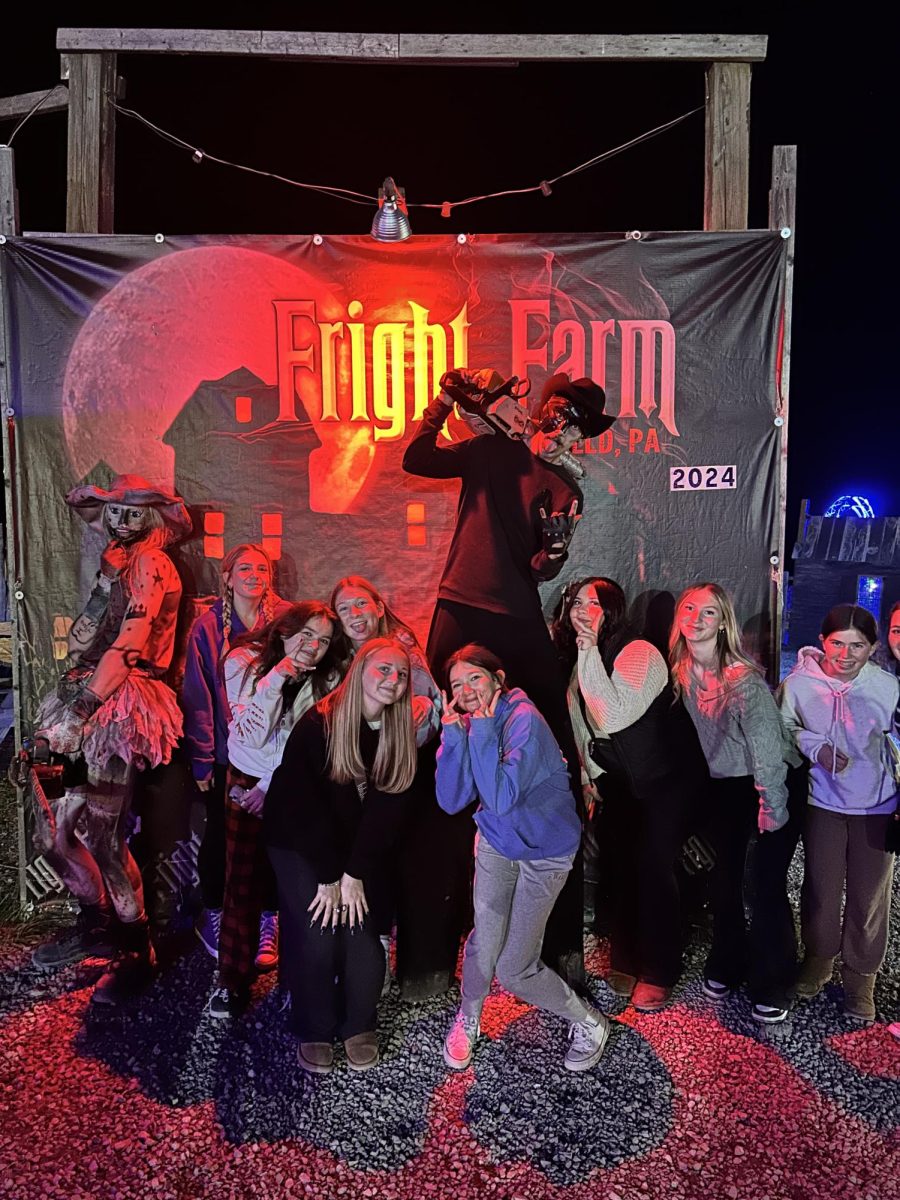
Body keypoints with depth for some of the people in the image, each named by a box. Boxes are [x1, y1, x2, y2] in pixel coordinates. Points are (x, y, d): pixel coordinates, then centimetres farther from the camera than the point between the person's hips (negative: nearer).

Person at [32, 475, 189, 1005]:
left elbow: (128, 648, -15)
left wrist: (83, 707, -16)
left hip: (123, 706, -8)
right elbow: (89, 637, 17)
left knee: (101, 832, -9)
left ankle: (138, 954, 6)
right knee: (56, 829, 11)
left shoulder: (151, 565, -7)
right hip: (95, 700, 8)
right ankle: (97, 926, 30)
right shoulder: (117, 563, 21)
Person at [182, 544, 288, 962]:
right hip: (226, 752, 0)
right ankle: (213, 914, 33)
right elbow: (197, 696, -4)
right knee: (221, 834, 12)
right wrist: (201, 759, -6)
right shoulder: (208, 627, -6)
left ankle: (266, 920, 25)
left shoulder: (284, 619, -4)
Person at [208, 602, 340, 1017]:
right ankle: (234, 981, 14)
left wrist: (273, 786, -9)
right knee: (244, 884, -2)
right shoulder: (244, 663, -12)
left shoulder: (327, 680, -9)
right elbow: (252, 736, -19)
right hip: (247, 786, -1)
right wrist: (277, 678, -27)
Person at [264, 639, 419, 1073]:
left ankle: (359, 1026, 16)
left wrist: (354, 874, -15)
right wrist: (328, 876, -17)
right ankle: (313, 1031, 12)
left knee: (361, 934, -8)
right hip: (299, 843, -3)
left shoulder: (401, 734, -9)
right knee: (316, 936, -12)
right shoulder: (318, 723, -20)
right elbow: (302, 804, -19)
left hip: (360, 848, 3)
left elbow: (388, 808, -10)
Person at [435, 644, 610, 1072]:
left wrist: (481, 732, -33)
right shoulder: (467, 725, -7)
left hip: (544, 852, -4)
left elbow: (501, 799, -35)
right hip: (496, 843, 5)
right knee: (484, 944, -4)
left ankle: (590, 1024, 24)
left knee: (514, 969, -1)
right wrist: (453, 735, -23)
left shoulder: (523, 720, -27)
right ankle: (468, 1018, 29)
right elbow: (451, 801, -14)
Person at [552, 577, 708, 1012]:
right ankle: (625, 962, 23)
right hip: (619, 781, 7)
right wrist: (591, 778, 10)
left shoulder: (639, 654, -23)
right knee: (621, 866, 7)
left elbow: (614, 717, -35)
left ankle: (658, 973, 5)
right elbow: (583, 725, 11)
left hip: (668, 778, -6)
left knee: (652, 866, -10)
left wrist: (590, 655, -32)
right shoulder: (580, 659, 1)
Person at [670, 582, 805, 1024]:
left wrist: (773, 805, -21)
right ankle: (726, 966, 34)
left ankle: (772, 988, 17)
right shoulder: (680, 670, -5)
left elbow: (765, 740, -23)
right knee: (723, 879, 12)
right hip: (723, 785, 6)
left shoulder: (743, 677, -24)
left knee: (767, 885, -2)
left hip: (775, 782, -5)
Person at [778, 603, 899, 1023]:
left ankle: (860, 976, 30)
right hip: (823, 804, 0)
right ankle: (818, 958, 38)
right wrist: (815, 748, -13)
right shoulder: (800, 683, -12)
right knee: (821, 890, 13)